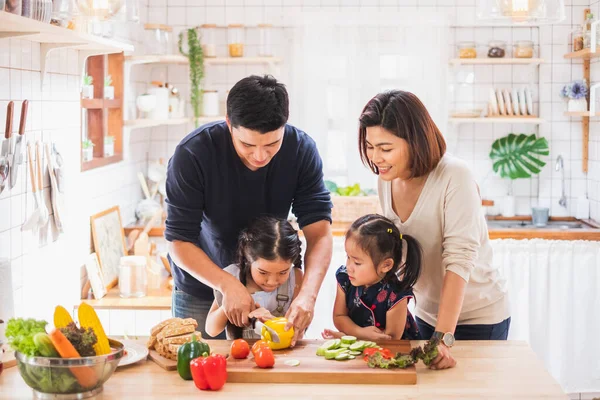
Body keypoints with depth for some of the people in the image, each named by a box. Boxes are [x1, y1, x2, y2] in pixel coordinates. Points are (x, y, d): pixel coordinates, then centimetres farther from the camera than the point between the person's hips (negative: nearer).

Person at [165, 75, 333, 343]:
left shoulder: (302, 150, -20)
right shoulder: (192, 155, -27)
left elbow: (319, 232, -22)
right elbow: (179, 242, -25)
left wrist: (308, 294, -39)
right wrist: (228, 285, -40)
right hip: (202, 286, -2)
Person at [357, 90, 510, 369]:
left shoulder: (454, 177, -26)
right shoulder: (387, 180, -6)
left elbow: (460, 259, -30)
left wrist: (443, 338, -35)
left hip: (478, 318, -6)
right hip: (427, 314, 6)